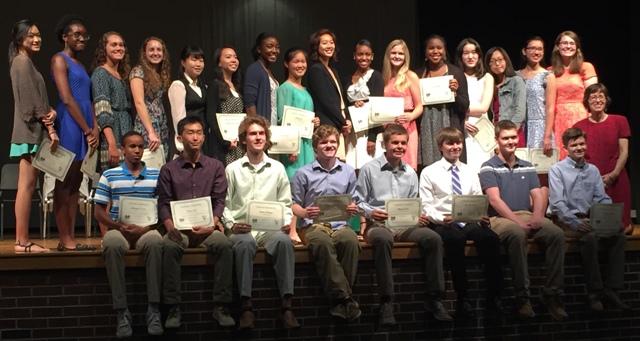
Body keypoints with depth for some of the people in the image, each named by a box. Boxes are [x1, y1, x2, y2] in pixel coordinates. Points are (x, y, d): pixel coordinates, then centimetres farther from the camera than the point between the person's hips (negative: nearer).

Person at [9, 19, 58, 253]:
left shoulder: (25, 62, 21)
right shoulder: (23, 62, -8)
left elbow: (38, 99, 18)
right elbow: (32, 102, -13)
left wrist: (50, 111, -2)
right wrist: (50, 128, -12)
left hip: (32, 132, 10)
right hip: (31, 131, -10)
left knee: (27, 187, 8)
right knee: (27, 186, -10)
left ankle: (22, 240, 10)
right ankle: (23, 241, -9)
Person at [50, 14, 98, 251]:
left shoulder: (79, 64, 21)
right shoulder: (59, 60, -3)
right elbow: (67, 99, -12)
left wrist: (95, 128, 2)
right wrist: (87, 130, -12)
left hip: (85, 127, 8)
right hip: (69, 125, -8)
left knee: (75, 184, 7)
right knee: (64, 183, -6)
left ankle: (71, 238, 9)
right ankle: (65, 240, -5)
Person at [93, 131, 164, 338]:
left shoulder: (156, 175, 10)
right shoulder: (109, 176, 10)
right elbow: (99, 212, 8)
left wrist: (146, 227, -10)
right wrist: (119, 226, -10)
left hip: (146, 230, 0)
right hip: (118, 229, 0)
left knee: (155, 241, -37)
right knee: (112, 244, -36)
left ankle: (154, 309, -33)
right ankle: (121, 311, -31)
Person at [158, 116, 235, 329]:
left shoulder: (215, 167, 14)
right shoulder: (169, 169, 13)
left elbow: (220, 200, 7)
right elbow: (163, 203, 6)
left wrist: (213, 222, -13)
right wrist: (170, 225, -14)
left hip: (207, 227, 1)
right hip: (179, 228, 0)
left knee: (224, 244, -31)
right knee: (169, 246, -33)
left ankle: (221, 306, -25)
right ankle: (173, 308, -28)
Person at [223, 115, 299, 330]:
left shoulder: (277, 168, 16)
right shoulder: (232, 169, 12)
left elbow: (286, 203, 16)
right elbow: (225, 204, 9)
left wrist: (286, 223, -1)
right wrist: (231, 224, -7)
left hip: (271, 228, 1)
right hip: (242, 229, -1)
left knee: (284, 241, -34)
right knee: (245, 244, -37)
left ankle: (286, 306, -34)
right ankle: (246, 306, -35)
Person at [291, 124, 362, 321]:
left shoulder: (348, 172, 18)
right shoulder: (303, 174, 11)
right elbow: (294, 205, 10)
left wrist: (353, 209, -4)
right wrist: (305, 213, -12)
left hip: (339, 225, 2)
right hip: (314, 225, -2)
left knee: (350, 240, -35)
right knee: (323, 243, -38)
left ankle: (340, 300, -29)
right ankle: (344, 298, -36)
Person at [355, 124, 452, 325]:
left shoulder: (410, 173, 20)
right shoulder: (369, 169, 6)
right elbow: (358, 201, 5)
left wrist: (419, 216, 0)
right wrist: (370, 212, -15)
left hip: (405, 225, 4)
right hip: (378, 225, -4)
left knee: (433, 238, -25)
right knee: (383, 239, -41)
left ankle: (434, 299, -19)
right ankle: (386, 302, -36)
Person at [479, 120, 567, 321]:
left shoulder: (527, 167, 22)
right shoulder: (489, 168, 6)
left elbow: (538, 196, 11)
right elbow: (495, 200, -7)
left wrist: (537, 218, -11)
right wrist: (517, 221, -19)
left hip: (527, 216, 5)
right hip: (501, 218, -5)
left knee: (556, 234, -25)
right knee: (517, 234, -39)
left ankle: (552, 293, -21)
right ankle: (522, 296, -30)